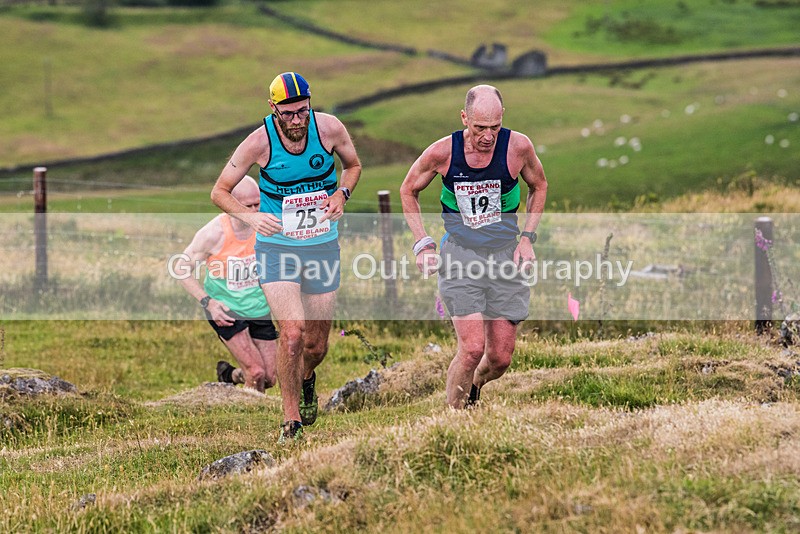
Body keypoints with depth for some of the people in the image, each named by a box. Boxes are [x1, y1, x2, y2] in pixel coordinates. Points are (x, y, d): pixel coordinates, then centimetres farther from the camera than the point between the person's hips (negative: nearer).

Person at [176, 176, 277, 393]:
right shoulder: (214, 233, -19)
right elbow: (182, 269, -9)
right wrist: (208, 302, -18)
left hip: (259, 309, 5)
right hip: (224, 308, -5)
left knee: (269, 379, 7)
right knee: (256, 373, -19)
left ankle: (227, 375, 36)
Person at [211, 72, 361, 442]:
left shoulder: (329, 128, -10)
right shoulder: (259, 142, -16)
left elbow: (353, 165, 11)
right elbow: (219, 192, -5)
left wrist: (341, 194, -10)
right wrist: (251, 217, -23)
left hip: (323, 247, 3)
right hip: (277, 248, -3)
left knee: (317, 345, 9)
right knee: (292, 334, -20)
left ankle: (306, 379, 46)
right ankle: (291, 422, -5)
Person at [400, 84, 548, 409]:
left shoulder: (518, 147, -9)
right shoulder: (442, 153, -11)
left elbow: (538, 187, 13)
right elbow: (408, 191, 8)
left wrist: (528, 238, 3)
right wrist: (422, 244, 0)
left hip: (506, 256, 2)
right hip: (460, 258, -2)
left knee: (500, 358, 2)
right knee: (472, 348, -17)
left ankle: (474, 386, 36)